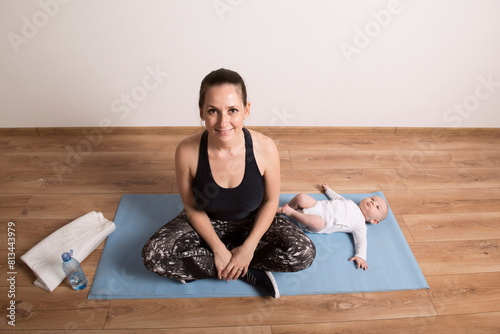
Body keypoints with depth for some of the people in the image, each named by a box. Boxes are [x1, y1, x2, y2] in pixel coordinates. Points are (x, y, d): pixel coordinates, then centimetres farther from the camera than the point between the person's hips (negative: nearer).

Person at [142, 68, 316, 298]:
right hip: (206, 222, 1)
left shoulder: (265, 148, -26)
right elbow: (191, 206, -10)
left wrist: (249, 247, -17)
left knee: (304, 253, -21)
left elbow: (271, 200, -10)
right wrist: (218, 248, -16)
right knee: (153, 255, -22)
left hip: (252, 221, 0)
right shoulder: (187, 152, -25)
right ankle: (250, 273, -11)